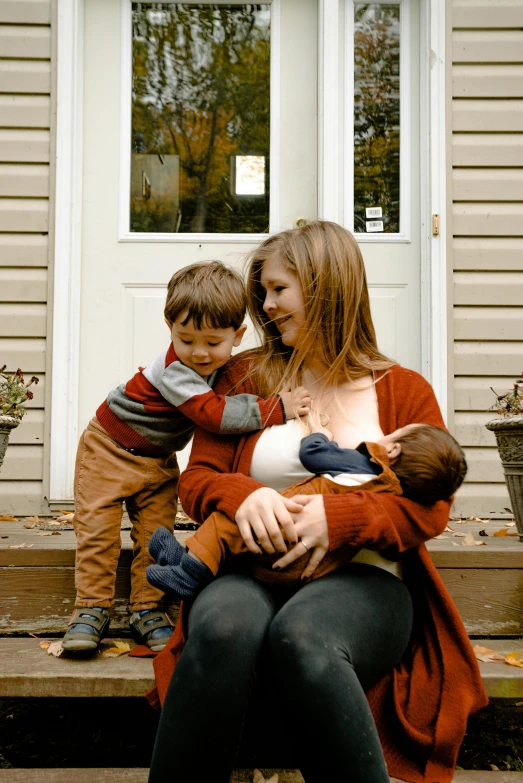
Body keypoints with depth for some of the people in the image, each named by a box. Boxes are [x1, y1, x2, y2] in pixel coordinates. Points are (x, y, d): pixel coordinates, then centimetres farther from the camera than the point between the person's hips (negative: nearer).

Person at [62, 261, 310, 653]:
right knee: (98, 528, -6)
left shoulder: (221, 363, -9)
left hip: (159, 460, 6)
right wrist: (277, 408, -41)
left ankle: (147, 610, 12)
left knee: (156, 534, 1)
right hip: (110, 448, -6)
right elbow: (215, 414, -41)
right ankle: (92, 609, 6)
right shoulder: (175, 370, -33)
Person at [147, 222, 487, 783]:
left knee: (301, 635, -38)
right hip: (252, 574, 2)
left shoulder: (404, 390, 12)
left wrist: (340, 517, -17)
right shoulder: (245, 378, 16)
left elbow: (429, 507, 3)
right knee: (223, 627, -36)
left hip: (365, 580, -1)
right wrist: (242, 495, -13)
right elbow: (197, 477, 12)